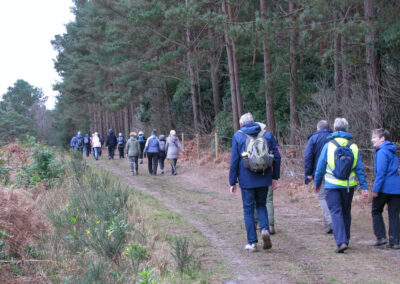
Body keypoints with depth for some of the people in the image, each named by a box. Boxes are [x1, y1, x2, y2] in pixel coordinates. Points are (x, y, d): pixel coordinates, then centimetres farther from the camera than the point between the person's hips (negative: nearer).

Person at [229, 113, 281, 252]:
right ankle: (265, 229, -6)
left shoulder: (238, 136, 0)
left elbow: (234, 160, -3)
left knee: (248, 209, 7)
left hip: (247, 180, -2)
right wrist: (275, 177, 12)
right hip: (264, 179, 2)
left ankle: (252, 242, 8)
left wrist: (232, 182, 1)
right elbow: (276, 156, 5)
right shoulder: (266, 135, 6)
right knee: (261, 205, 19)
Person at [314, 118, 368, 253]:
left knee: (336, 213, -3)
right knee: (346, 212, 17)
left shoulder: (328, 146, -6)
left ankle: (341, 242, -16)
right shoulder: (353, 147, 1)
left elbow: (320, 167, -1)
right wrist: (364, 187, 4)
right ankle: (345, 239, 27)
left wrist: (317, 183, 11)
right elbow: (360, 169, 1)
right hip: (349, 185, 3)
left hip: (332, 185, -3)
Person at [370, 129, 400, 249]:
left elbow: (381, 172, -17)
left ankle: (381, 237, 6)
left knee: (376, 211, 10)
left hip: (385, 188, -7)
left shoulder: (382, 152, -10)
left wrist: (376, 189, -16)